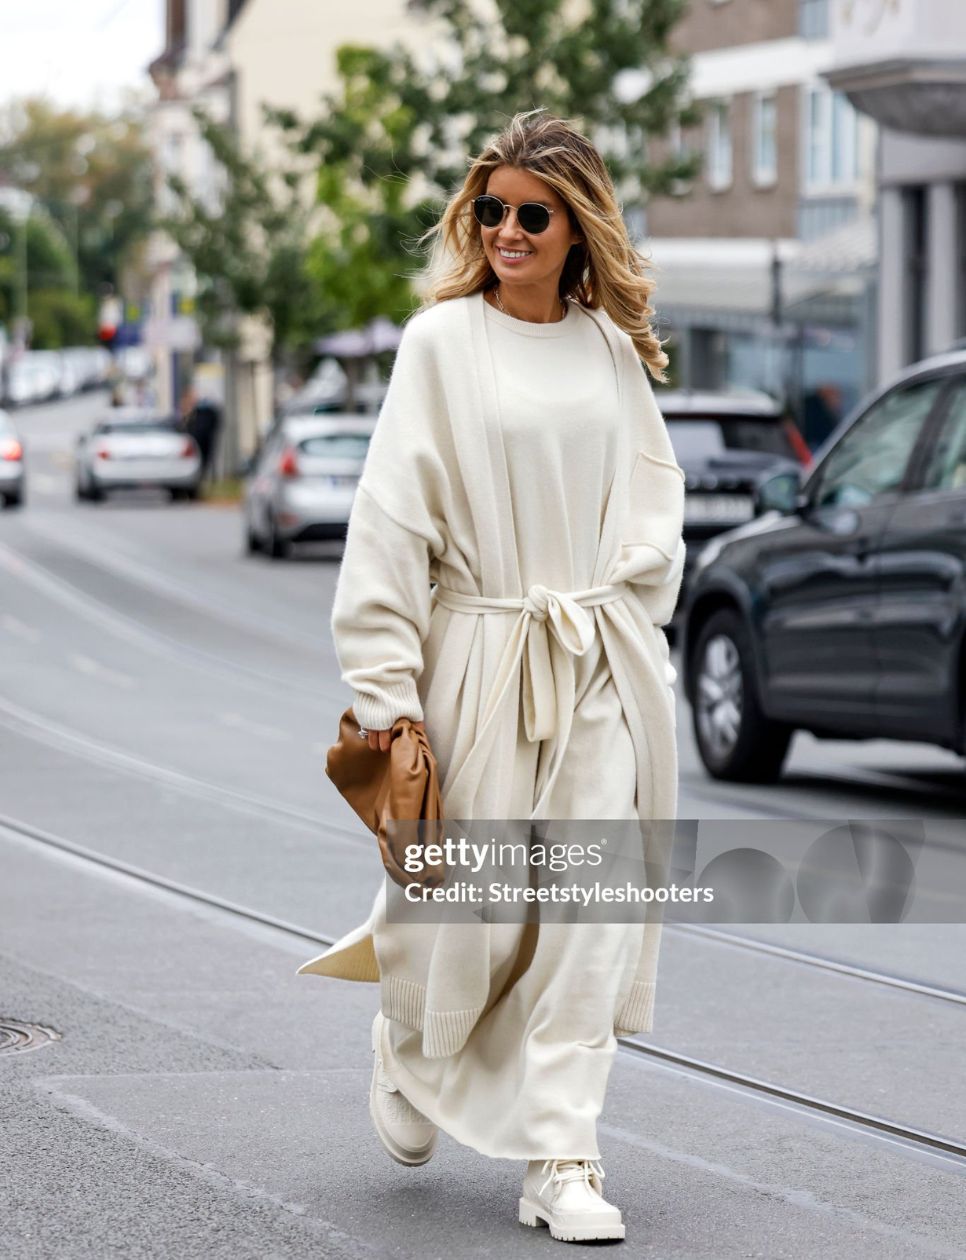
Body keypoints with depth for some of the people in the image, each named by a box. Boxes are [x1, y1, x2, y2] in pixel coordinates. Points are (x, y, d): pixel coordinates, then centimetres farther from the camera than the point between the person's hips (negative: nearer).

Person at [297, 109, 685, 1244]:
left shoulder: (612, 344, 8)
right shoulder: (443, 340, -5)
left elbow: (654, 482, 21)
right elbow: (392, 514, -7)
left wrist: (631, 590, 7)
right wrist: (384, 686, -10)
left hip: (604, 668, 3)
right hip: (482, 660, -3)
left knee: (592, 907, -3)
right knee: (473, 909, 2)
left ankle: (561, 1159, 3)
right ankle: (409, 1047, 36)